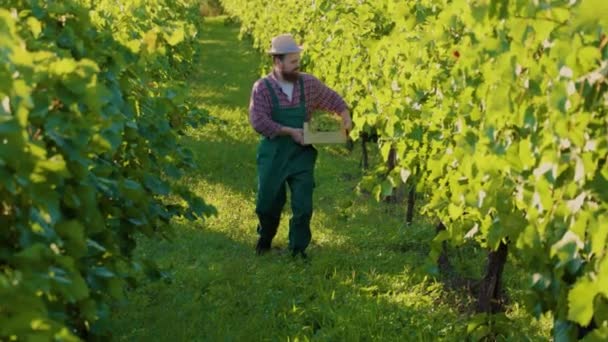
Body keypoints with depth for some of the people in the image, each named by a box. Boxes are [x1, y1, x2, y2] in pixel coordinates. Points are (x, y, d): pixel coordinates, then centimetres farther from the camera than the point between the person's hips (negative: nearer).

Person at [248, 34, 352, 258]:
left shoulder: (309, 83, -1)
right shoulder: (262, 88, -11)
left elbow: (332, 98, 14)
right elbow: (258, 121, -19)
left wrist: (345, 115, -1)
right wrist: (290, 132, -20)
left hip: (301, 154, 2)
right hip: (272, 154, -2)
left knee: (303, 205, -4)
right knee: (268, 202, 9)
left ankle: (298, 249, 13)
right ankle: (265, 238, 38)